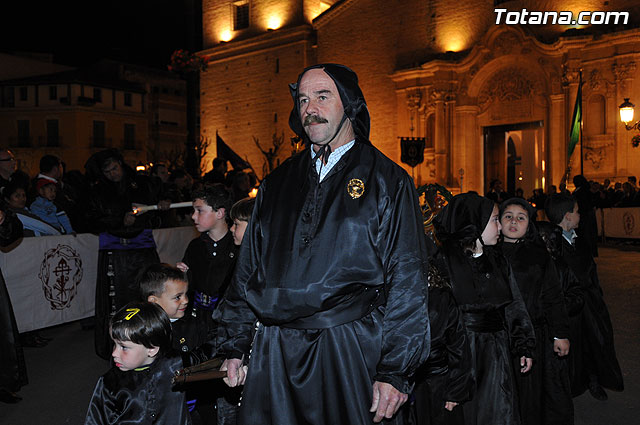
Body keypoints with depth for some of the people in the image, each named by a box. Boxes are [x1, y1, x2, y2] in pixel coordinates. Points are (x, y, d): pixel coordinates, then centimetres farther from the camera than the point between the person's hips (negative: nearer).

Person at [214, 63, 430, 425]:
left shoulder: (387, 181, -1)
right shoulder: (278, 182, 12)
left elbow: (407, 280, -6)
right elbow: (249, 266, 15)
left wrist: (396, 370, -10)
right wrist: (235, 345, 11)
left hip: (350, 352, -3)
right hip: (273, 352, 4)